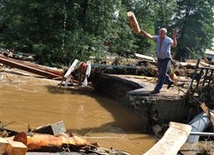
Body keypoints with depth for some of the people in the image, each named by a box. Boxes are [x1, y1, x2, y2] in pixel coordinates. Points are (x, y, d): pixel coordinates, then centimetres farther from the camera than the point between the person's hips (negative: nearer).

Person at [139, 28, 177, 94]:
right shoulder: (157, 38, -7)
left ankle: (157, 89, -6)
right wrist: (144, 33, -44)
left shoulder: (169, 40, -17)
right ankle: (169, 81, 44)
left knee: (162, 74, -10)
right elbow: (150, 36, -24)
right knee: (161, 73, 20)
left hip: (166, 59, -6)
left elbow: (174, 45, -36)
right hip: (159, 59, 6)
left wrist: (174, 37, -53)